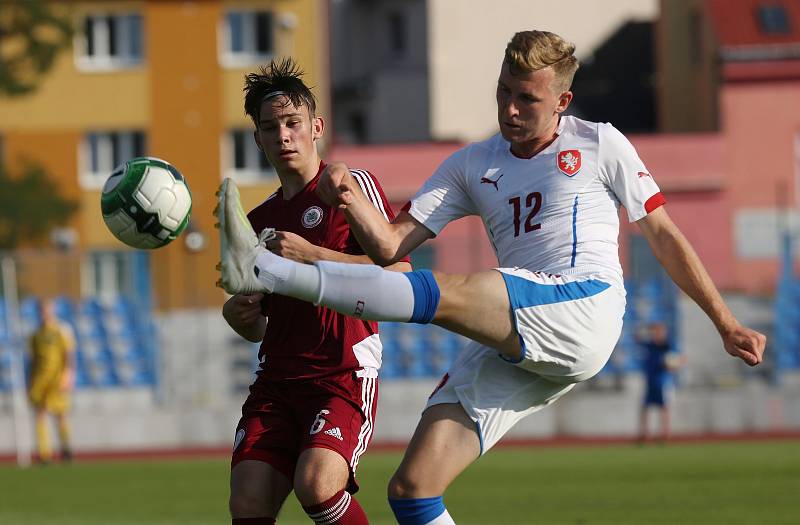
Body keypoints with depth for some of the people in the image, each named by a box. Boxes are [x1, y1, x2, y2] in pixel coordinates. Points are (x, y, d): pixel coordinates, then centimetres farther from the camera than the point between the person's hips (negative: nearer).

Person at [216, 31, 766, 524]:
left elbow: (663, 234, 18)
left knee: (441, 293, -29)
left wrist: (726, 323, 18)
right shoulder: (472, 166, 20)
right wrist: (351, 200, -10)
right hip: (516, 351, 6)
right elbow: (390, 245, 11)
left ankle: (268, 270, -39)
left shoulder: (598, 144, 12)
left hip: (585, 307, -6)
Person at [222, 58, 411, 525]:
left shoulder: (352, 186, 2)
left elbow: (399, 270, -11)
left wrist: (310, 255, -15)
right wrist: (238, 314, 4)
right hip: (277, 379, 6)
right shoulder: (260, 220, 20)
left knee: (317, 484, -28)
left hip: (344, 374, -6)